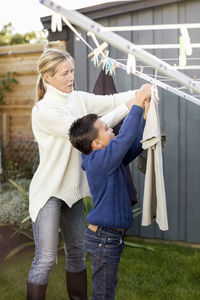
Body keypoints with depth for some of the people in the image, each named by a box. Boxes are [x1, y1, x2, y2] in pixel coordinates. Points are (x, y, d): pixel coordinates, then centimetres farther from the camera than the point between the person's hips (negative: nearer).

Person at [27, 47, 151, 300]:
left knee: (77, 252, 17)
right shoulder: (44, 110, -18)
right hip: (49, 191, -7)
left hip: (72, 188, 7)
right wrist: (129, 107, -23)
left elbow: (109, 101, -4)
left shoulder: (77, 98, 4)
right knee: (45, 259, -4)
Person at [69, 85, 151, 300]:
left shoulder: (111, 159, 7)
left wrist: (146, 115, 6)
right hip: (103, 239, -10)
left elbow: (135, 145, 14)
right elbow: (125, 137, -31)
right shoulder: (99, 161, -22)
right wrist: (138, 103, -25)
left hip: (110, 237, 10)